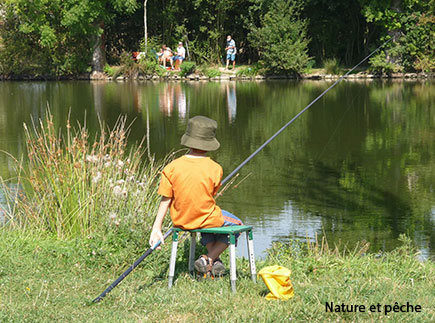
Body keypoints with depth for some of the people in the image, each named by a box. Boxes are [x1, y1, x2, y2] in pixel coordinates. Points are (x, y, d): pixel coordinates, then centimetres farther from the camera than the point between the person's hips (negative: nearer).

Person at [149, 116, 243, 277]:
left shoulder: (171, 168, -12)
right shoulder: (214, 169, -15)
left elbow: (165, 200, -9)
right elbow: (211, 194, -2)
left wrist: (156, 229, -3)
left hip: (180, 220, 4)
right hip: (206, 218, -4)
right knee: (237, 225, 24)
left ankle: (215, 261, 26)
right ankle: (209, 258, 9)